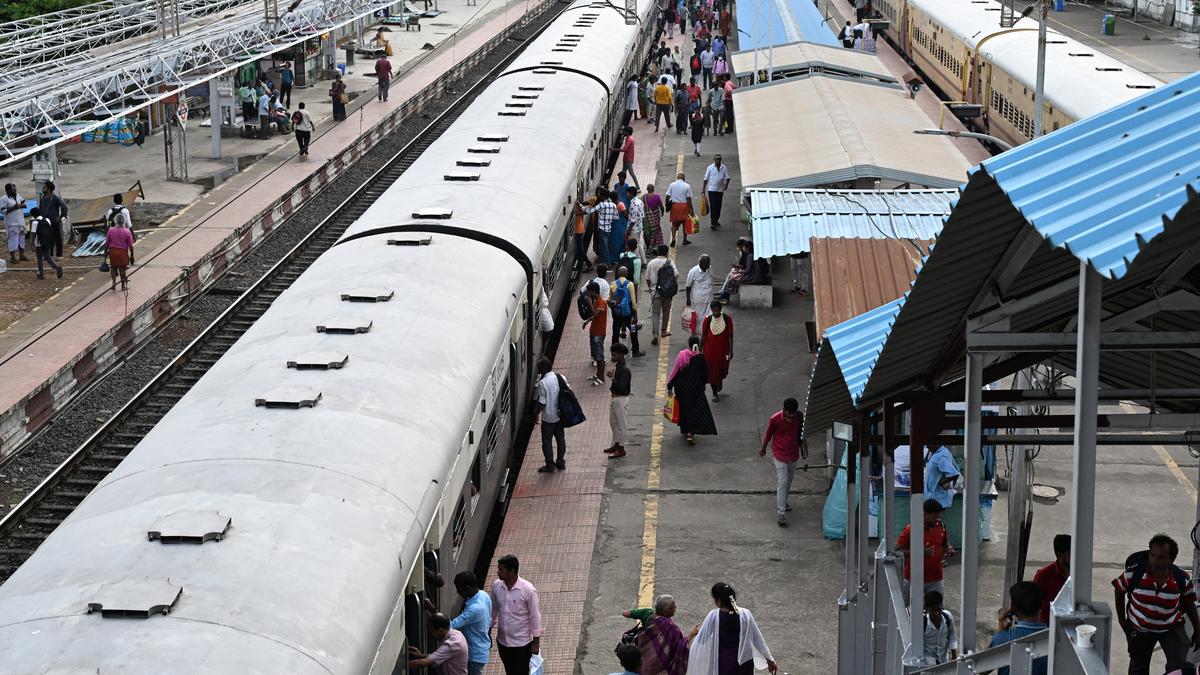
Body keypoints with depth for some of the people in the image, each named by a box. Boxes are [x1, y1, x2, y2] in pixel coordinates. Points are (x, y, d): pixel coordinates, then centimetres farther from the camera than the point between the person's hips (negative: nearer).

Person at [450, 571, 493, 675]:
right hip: (480, 647, 9)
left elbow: (451, 625, -36)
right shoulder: (484, 595, -7)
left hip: (476, 653, -9)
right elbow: (489, 621, 8)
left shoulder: (474, 609, -36)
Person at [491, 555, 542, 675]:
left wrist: (536, 642, -9)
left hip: (522, 643, -5)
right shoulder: (496, 586, -7)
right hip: (502, 641, 5)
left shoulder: (528, 590, -21)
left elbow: (535, 616, -13)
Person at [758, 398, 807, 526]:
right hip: (780, 454, -4)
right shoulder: (775, 419, -19)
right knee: (782, 482, -11)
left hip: (794, 454, 5)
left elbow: (801, 434, 5)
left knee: (789, 480, 19)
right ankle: (780, 512, -12)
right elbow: (768, 434, -3)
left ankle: (783, 501, 43)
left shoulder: (799, 417, -8)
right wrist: (763, 448, 12)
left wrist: (805, 454, 10)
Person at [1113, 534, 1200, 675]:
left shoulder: (1182, 579, -19)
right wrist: (1121, 619, -1)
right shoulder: (1135, 572, -24)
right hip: (1139, 629, 1)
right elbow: (1119, 590, -5)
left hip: (1172, 628, 0)